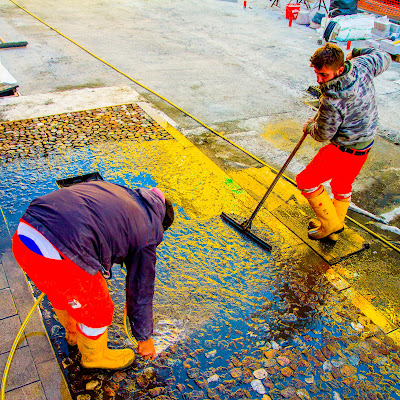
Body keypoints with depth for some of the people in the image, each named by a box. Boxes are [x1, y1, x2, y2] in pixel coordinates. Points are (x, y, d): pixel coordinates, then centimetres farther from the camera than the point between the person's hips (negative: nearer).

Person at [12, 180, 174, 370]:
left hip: (22, 235, 8)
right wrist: (145, 339, 36)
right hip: (58, 259, -7)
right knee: (97, 312, 22)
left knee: (61, 291, 37)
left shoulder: (110, 188, 26)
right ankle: (94, 356, 52)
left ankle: (73, 332, 65)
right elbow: (141, 292, 20)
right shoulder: (148, 231, 10)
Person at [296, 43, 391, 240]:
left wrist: (309, 126, 5)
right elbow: (384, 58, 12)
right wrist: (355, 52, 21)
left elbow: (322, 134, -16)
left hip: (344, 150, -9)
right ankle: (335, 226, 47)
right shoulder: (361, 66, -12)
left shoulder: (332, 101, -33)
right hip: (365, 143, 9)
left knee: (306, 181, 2)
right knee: (343, 185, 27)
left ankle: (330, 224, 16)